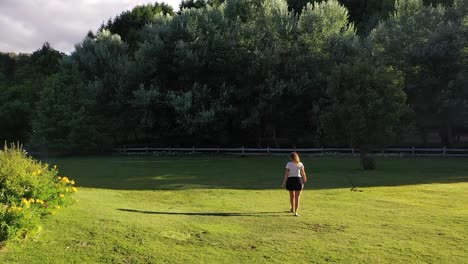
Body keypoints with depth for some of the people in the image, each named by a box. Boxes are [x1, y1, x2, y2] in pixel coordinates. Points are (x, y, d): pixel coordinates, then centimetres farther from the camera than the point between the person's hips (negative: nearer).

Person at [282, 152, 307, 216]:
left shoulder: (289, 164, -3)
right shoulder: (300, 164, 2)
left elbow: (286, 173, -9)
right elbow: (303, 173, 6)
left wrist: (284, 182, -7)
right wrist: (304, 179, 23)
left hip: (290, 180, 0)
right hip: (298, 179, 0)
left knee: (292, 195, 20)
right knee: (297, 197, 2)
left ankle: (292, 209, 39)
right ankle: (295, 212, -4)